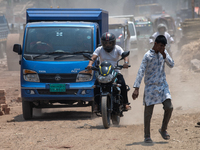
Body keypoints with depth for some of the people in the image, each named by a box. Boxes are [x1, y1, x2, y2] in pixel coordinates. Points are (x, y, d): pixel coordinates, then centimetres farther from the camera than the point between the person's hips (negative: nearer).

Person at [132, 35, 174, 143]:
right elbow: (141, 72, -16)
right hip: (151, 86, -4)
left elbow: (171, 65, 0)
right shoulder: (148, 56, -11)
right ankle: (147, 136, 8)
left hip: (163, 85, 4)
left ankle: (163, 129, 13)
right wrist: (136, 88, -23)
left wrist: (164, 55, -15)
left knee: (169, 107, -7)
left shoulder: (163, 53, 6)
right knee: (148, 112, -1)